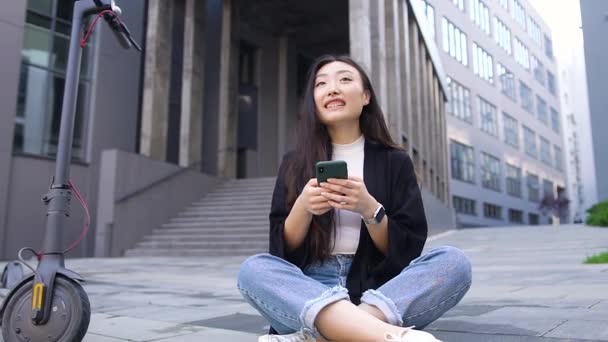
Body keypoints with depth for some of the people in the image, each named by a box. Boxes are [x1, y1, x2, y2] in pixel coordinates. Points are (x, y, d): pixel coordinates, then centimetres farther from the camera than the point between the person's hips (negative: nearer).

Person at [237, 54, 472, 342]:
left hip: (376, 292, 0)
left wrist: (369, 209, -17)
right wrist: (302, 208, -15)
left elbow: (407, 250, 2)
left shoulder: (394, 161, 7)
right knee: (253, 269, -30)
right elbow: (282, 249, 5)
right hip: (308, 291, 0)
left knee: (454, 262, -26)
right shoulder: (294, 164, 9)